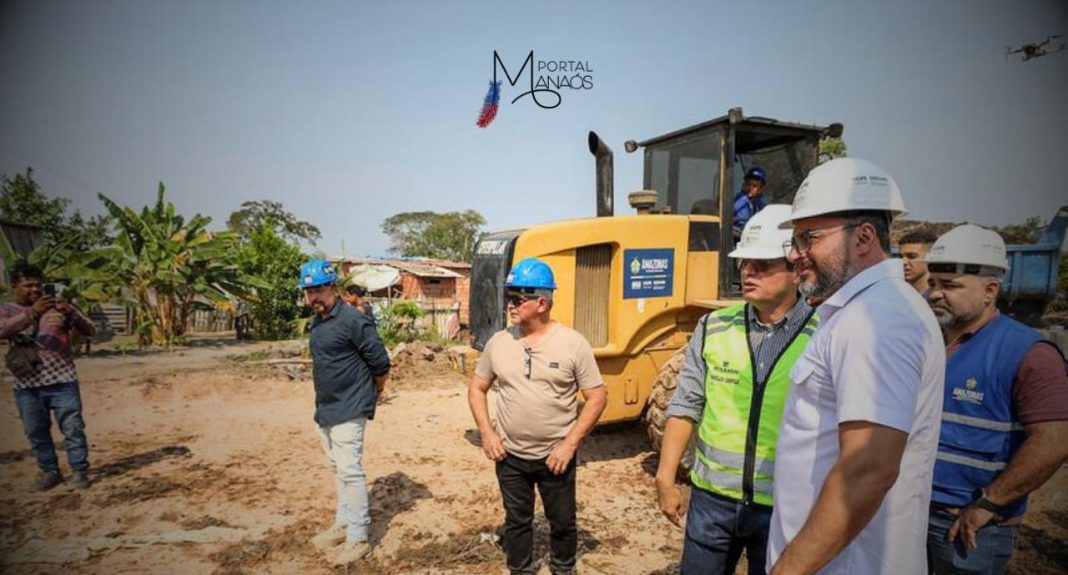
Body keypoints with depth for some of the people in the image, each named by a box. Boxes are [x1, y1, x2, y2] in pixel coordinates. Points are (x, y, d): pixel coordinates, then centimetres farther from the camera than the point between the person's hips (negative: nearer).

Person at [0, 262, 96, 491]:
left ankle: (79, 471, 10)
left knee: (73, 428, 0)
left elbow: (89, 331, 2)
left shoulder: (57, 306, 6)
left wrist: (71, 313, -18)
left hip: (62, 380, -1)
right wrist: (32, 313, -30)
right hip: (27, 385, 2)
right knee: (36, 432, 11)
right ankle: (50, 472, 24)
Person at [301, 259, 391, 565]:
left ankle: (358, 538, 5)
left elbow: (381, 363, -15)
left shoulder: (353, 320, -19)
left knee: (350, 471, -5)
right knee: (339, 470, 18)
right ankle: (343, 523, 32)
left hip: (348, 411, -9)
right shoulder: (317, 320, 9)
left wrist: (372, 394, 1)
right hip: (324, 408, 9)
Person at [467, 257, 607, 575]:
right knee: (517, 521, 18)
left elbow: (597, 396, -9)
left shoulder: (573, 343, -13)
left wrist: (570, 444, -15)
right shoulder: (498, 342, -4)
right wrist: (487, 433, -4)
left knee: (562, 522, 17)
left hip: (556, 456, -2)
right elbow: (476, 388, 8)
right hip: (510, 456, 2)